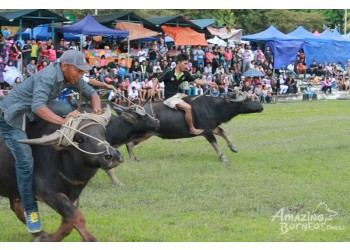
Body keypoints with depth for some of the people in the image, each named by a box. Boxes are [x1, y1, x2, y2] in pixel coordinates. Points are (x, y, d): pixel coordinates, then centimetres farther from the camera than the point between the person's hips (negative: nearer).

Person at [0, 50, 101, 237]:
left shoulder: (70, 76, -2)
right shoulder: (48, 77, -28)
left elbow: (92, 93, 7)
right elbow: (38, 107, -41)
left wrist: (96, 110, -14)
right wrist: (63, 121, -48)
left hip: (31, 112, 8)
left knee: (72, 111, -6)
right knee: (25, 162, -17)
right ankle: (30, 210, -5)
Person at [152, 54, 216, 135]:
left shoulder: (185, 74, 1)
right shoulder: (169, 73, -16)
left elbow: (196, 81, 3)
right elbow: (157, 80, -5)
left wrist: (208, 83, -6)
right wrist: (153, 89, -15)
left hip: (178, 95, 8)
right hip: (170, 98, -8)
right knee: (188, 107, -25)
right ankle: (192, 129, -13)